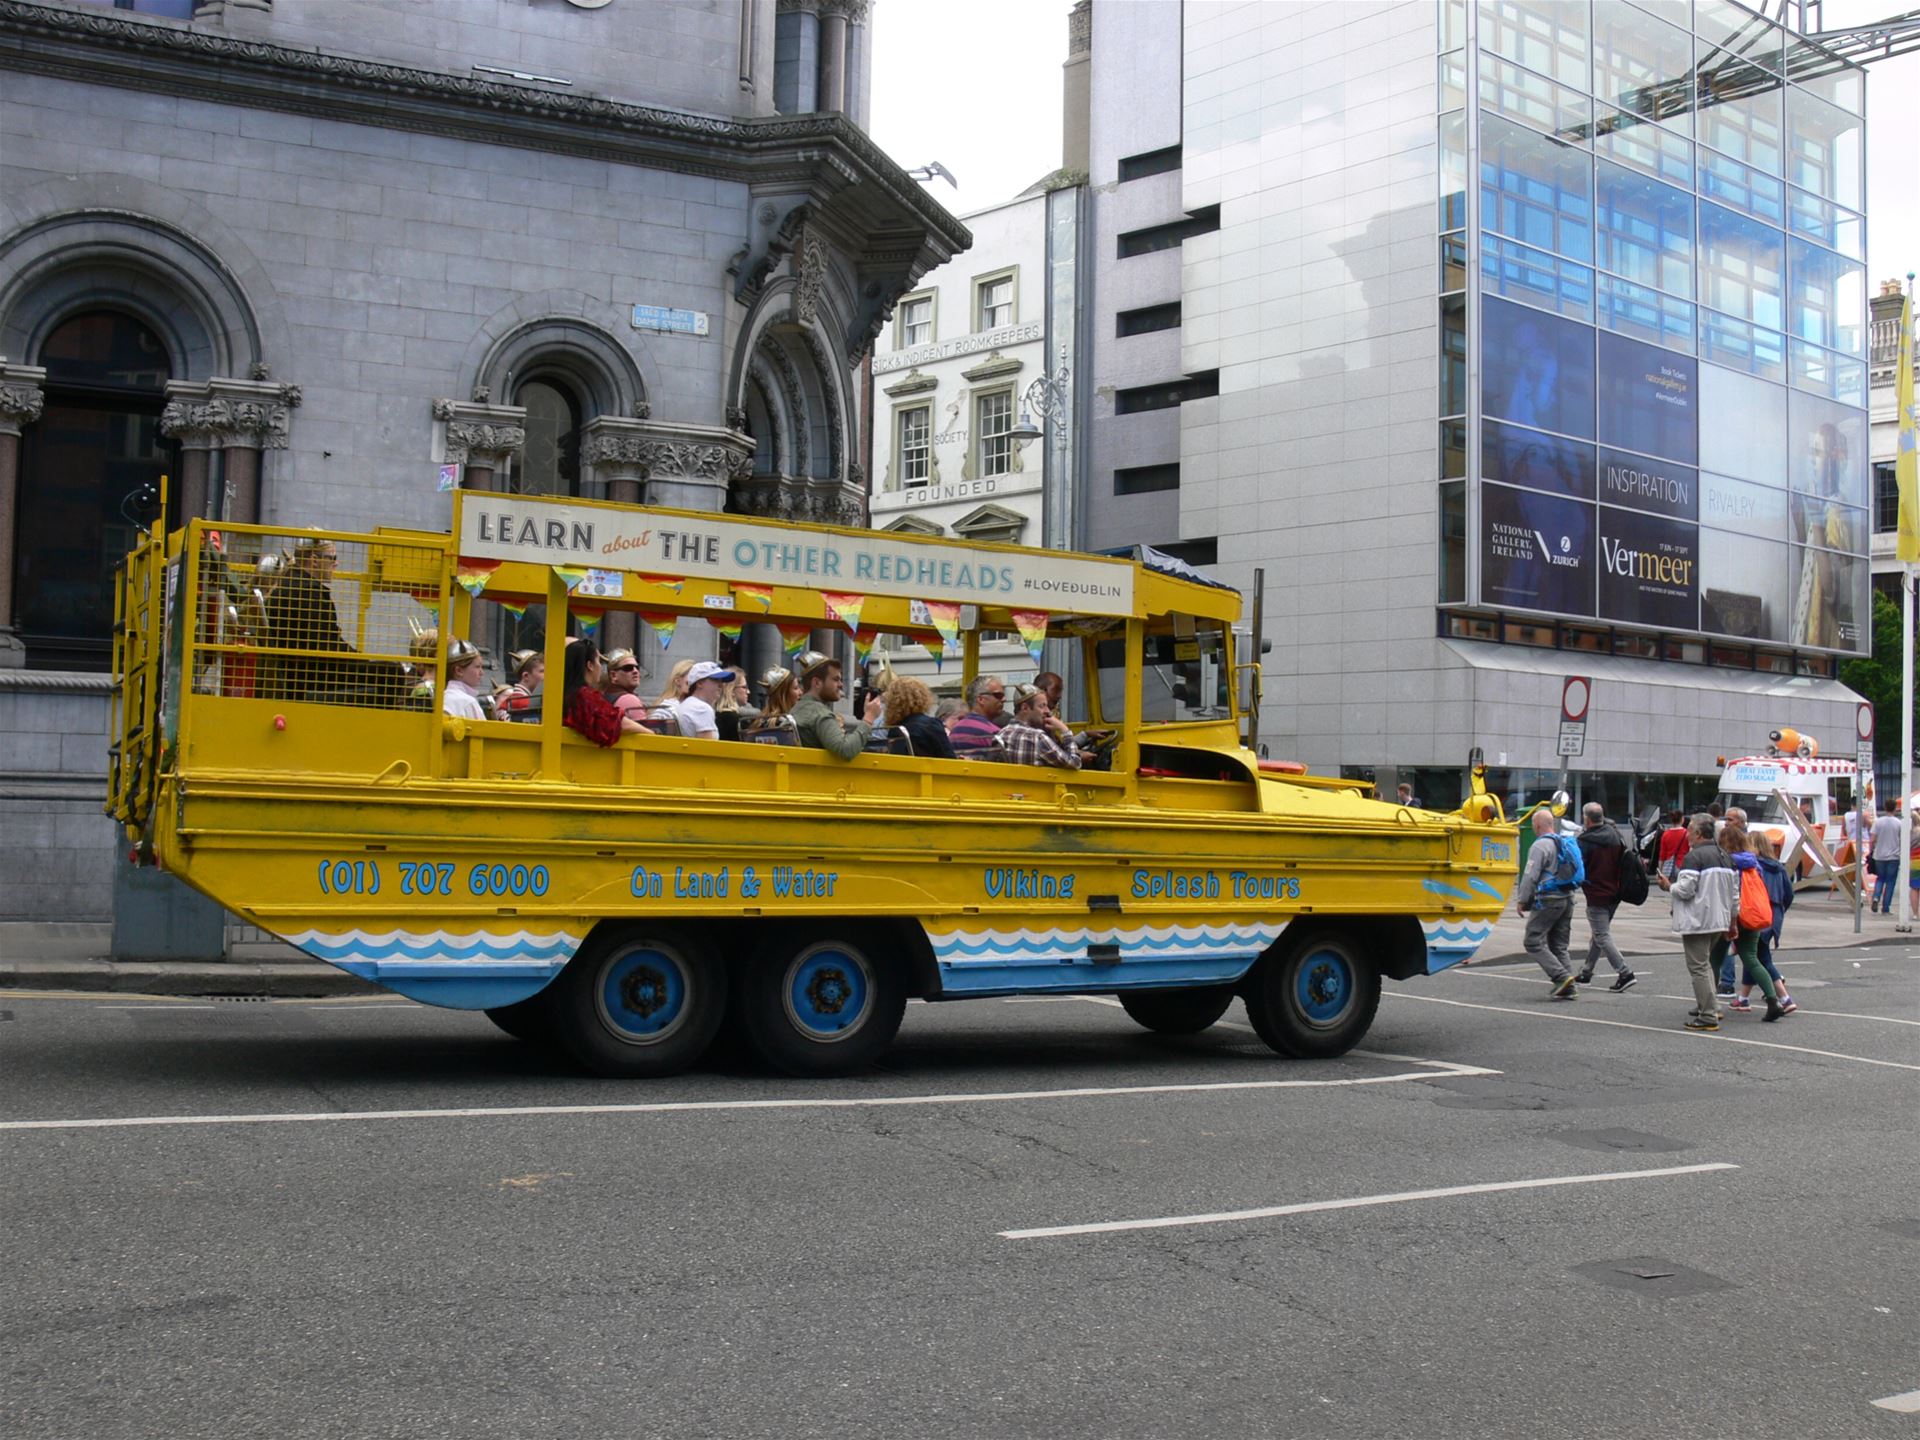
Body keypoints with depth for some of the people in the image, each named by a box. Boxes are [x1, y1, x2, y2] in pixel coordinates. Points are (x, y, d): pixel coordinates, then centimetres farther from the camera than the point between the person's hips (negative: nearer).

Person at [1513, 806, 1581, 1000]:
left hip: (1547, 900, -9)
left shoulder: (1540, 845, -11)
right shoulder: (1566, 844, 17)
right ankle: (1568, 987, 5)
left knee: (1534, 942, -5)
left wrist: (1521, 900, -6)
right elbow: (1576, 874, 22)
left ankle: (1562, 977, -16)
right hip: (1567, 899, 9)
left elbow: (1530, 876, -15)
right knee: (1559, 945, 12)